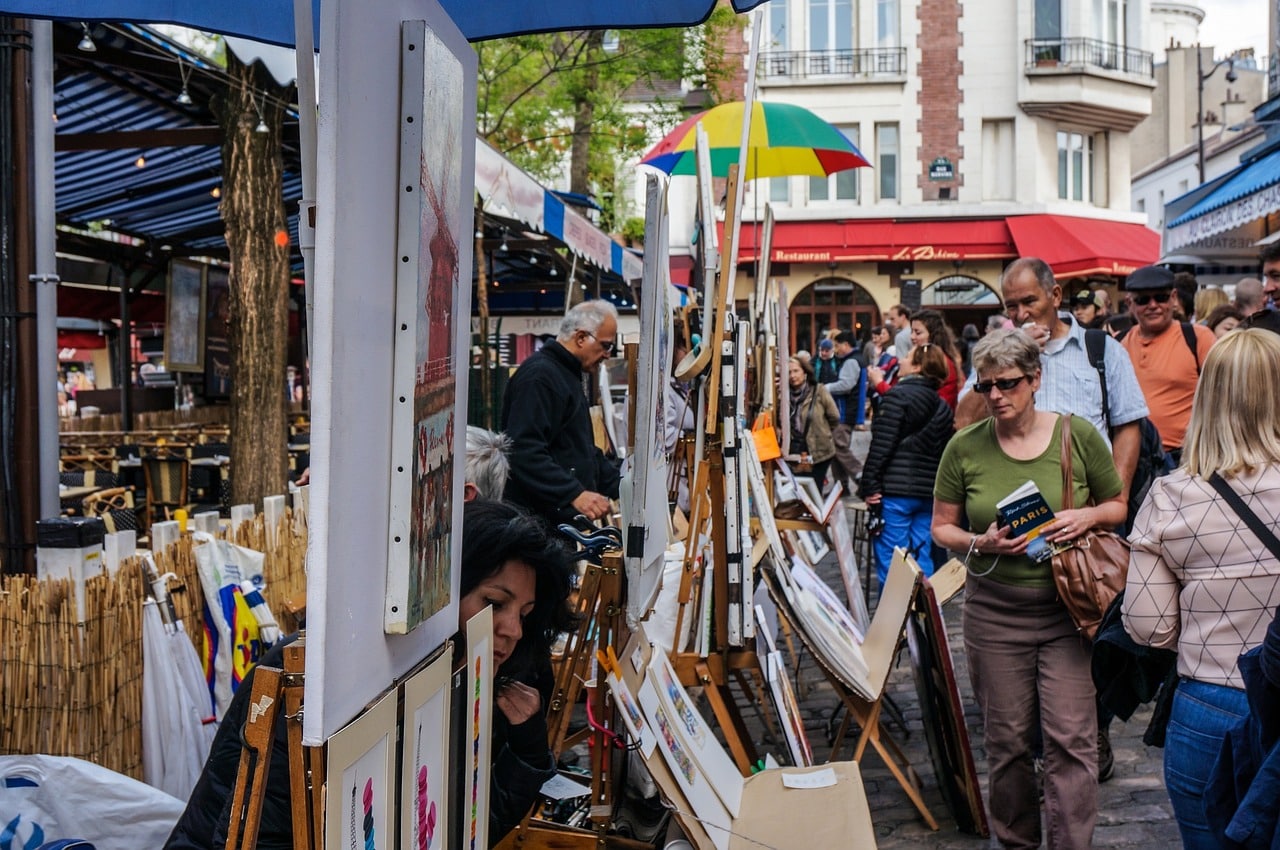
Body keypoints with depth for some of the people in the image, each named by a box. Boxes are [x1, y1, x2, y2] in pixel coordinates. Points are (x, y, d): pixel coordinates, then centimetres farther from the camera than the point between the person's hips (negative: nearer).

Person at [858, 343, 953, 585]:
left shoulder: (898, 395, -7)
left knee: (890, 562, -3)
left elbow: (881, 445, -13)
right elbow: (943, 452, 17)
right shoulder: (942, 407, 15)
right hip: (928, 492, 7)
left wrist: (870, 486, -12)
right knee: (922, 559, 11)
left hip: (896, 490, -7)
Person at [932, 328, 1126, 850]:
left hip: (1068, 610, -1)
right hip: (995, 612, 1)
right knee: (1007, 741, 11)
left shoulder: (1077, 435, -3)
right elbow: (941, 528, 6)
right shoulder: (965, 447, -2)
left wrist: (1088, 516, -13)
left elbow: (1118, 506, 9)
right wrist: (980, 543, -15)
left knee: (1071, 738, -5)